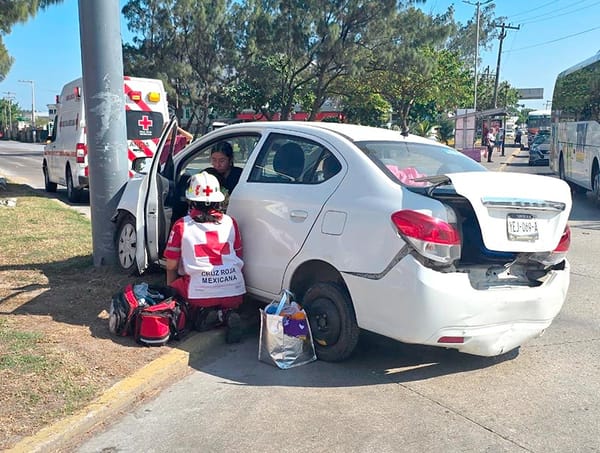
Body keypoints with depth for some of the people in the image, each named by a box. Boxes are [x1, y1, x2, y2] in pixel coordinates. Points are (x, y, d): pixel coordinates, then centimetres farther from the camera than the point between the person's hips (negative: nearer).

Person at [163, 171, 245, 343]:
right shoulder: (230, 222, 7)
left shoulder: (181, 226, -1)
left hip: (200, 293, -3)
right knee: (227, 306, 36)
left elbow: (171, 266, 7)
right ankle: (227, 314, 0)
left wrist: (171, 290, 25)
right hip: (234, 292, 4)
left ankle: (205, 315, -2)